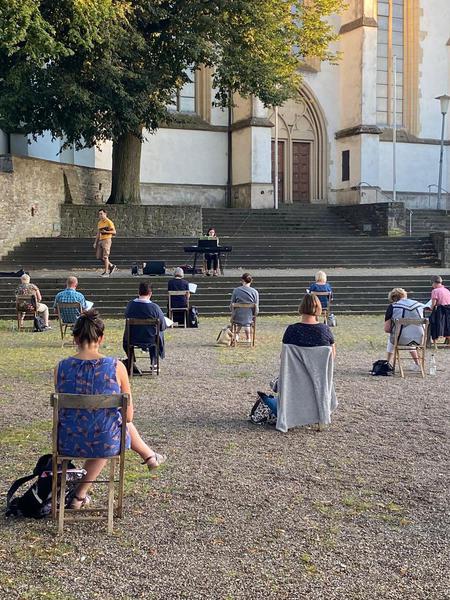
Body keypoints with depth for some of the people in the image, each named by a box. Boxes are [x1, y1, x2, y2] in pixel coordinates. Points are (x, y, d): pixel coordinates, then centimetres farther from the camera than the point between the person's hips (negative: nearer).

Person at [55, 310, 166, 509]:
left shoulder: (61, 368, -9)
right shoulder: (116, 367, -14)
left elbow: (62, 410, 8)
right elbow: (129, 415, -4)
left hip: (68, 445, 1)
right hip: (106, 443, -1)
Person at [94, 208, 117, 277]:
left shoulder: (109, 222, -5)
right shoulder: (99, 223, 17)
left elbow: (114, 232, -9)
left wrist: (106, 231, -21)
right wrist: (95, 242, 17)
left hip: (107, 240, -8)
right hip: (100, 240, 8)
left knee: (105, 256, -9)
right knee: (99, 256, 4)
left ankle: (106, 272, -4)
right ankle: (111, 266, 19)